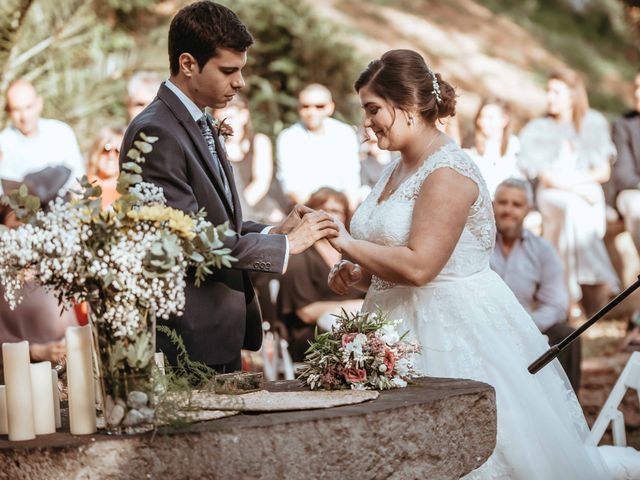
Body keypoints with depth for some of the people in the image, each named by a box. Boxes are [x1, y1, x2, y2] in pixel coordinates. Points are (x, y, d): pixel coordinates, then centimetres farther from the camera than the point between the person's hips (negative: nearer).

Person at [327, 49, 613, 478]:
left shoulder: (448, 172, -15)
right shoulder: (399, 170, 12)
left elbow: (418, 266, -23)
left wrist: (346, 243, -16)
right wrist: (356, 274, 3)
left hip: (453, 328, -9)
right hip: (404, 329, 9)